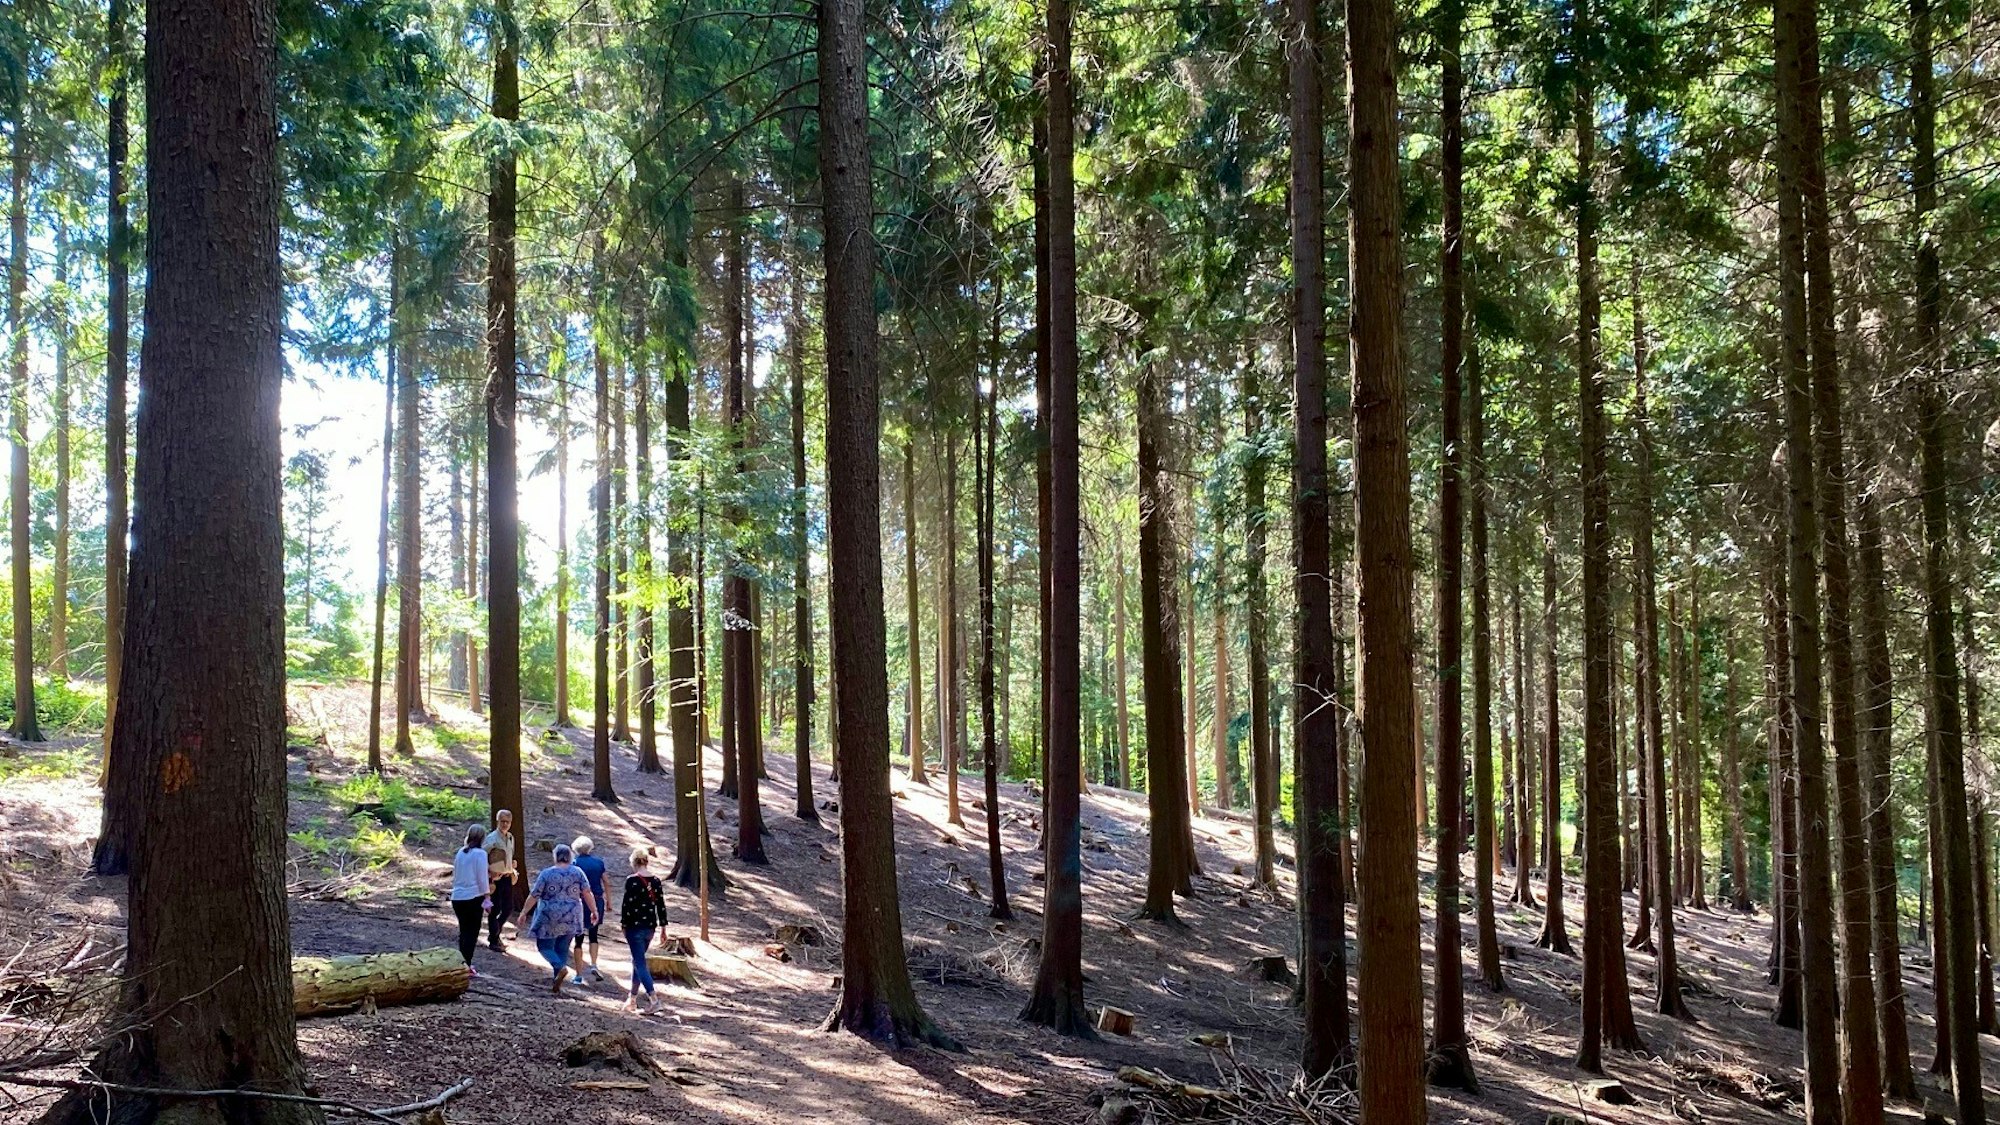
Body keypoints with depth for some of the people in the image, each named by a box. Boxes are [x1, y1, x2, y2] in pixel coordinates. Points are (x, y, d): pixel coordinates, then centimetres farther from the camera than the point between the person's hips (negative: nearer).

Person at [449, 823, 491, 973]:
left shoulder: (461, 852, 9)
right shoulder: (480, 853, -10)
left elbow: (455, 875, 17)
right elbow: (482, 878, -10)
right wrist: (487, 899, -5)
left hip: (457, 897, 6)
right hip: (473, 897, -6)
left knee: (463, 931, 16)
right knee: (472, 932, 2)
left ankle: (463, 964, 22)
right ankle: (467, 966, -1)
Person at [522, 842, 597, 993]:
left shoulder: (547, 873, -7)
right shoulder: (577, 872, 0)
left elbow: (534, 895, -5)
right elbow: (587, 893, -5)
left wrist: (524, 912, 5)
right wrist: (594, 911, 3)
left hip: (549, 918, -3)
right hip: (571, 919, 3)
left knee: (545, 946, 9)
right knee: (562, 949, 12)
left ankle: (560, 967, -17)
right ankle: (556, 985, 11)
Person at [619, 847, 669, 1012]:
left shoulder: (632, 880, -12)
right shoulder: (656, 880, 5)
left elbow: (627, 904, -14)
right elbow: (661, 904, 7)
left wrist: (623, 924, -3)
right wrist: (663, 926, 13)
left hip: (635, 926, -6)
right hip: (650, 927, 6)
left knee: (640, 963, -5)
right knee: (638, 960, 18)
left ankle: (652, 997, -17)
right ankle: (633, 999, 23)